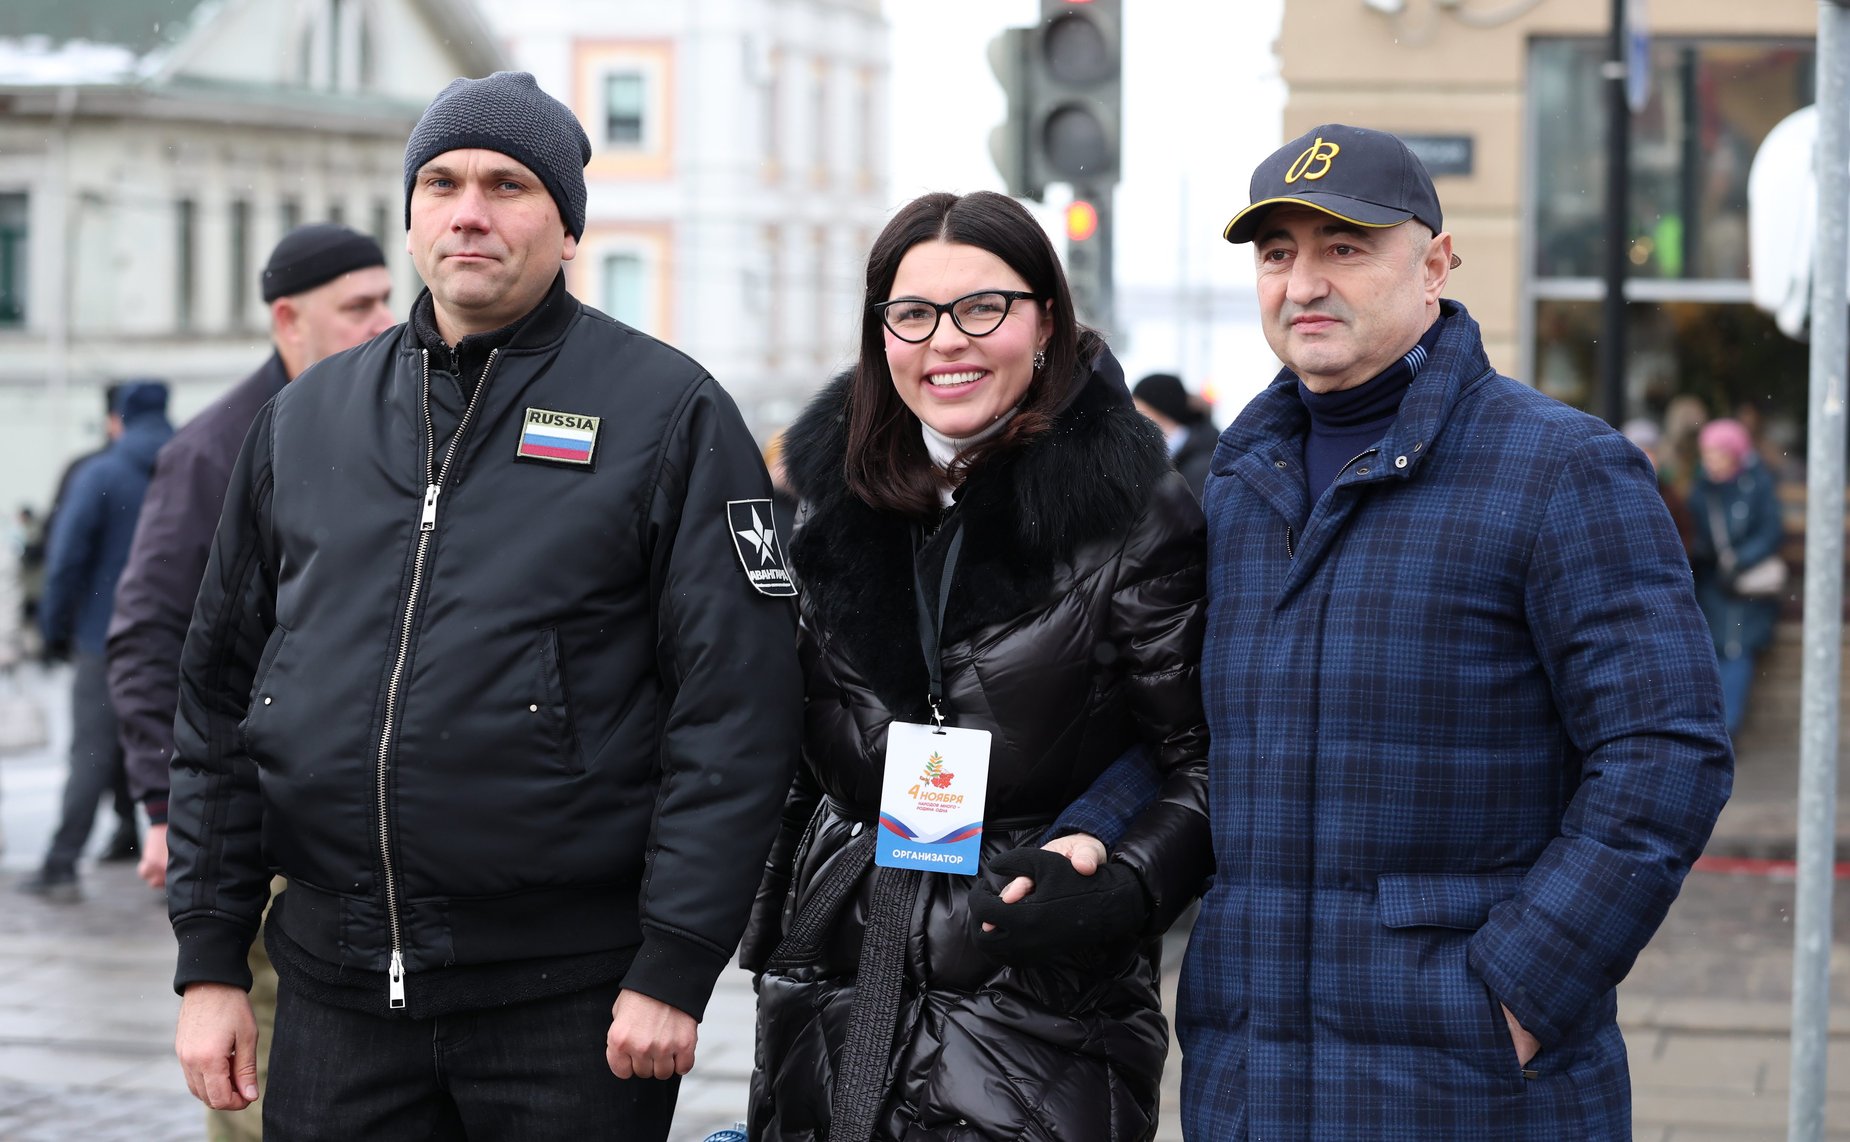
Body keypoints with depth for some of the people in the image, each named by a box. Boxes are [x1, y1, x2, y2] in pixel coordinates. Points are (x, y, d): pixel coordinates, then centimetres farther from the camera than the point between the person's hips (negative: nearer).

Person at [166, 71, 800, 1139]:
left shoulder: (669, 411, -2)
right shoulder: (305, 417, 12)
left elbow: (736, 707, -8)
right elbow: (221, 689, 14)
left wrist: (675, 968, -13)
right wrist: (210, 964, 9)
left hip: (569, 999, -4)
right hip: (335, 990, 4)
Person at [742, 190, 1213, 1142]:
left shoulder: (1130, 516, -7)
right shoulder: (832, 494, 9)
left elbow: (1206, 760, -6)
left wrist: (1117, 890, -20)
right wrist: (770, 917, 16)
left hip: (1041, 1017, -4)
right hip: (833, 999, 5)